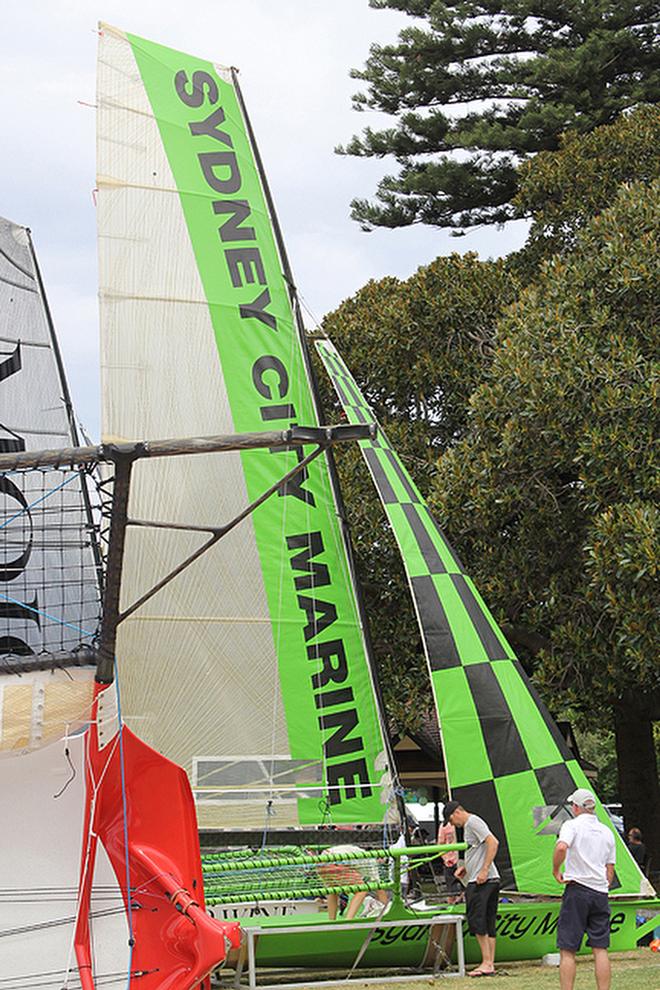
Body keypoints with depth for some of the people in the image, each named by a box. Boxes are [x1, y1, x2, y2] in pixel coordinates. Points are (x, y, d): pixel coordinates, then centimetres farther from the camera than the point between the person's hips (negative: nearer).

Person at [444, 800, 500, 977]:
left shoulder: (473, 822, -8)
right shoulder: (468, 826, 22)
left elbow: (493, 843, -19)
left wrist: (484, 870, -22)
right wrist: (465, 868, 17)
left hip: (482, 881, -10)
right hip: (492, 881, 10)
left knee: (477, 921, -8)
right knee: (488, 924, 9)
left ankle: (486, 963, -7)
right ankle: (490, 964, 10)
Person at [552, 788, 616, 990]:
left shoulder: (573, 825, -4)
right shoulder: (607, 831, 15)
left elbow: (561, 847, -25)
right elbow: (610, 870, 17)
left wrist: (556, 871, -11)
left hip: (577, 890, -5)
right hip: (601, 893, 5)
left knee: (567, 950, -2)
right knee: (600, 949, 6)